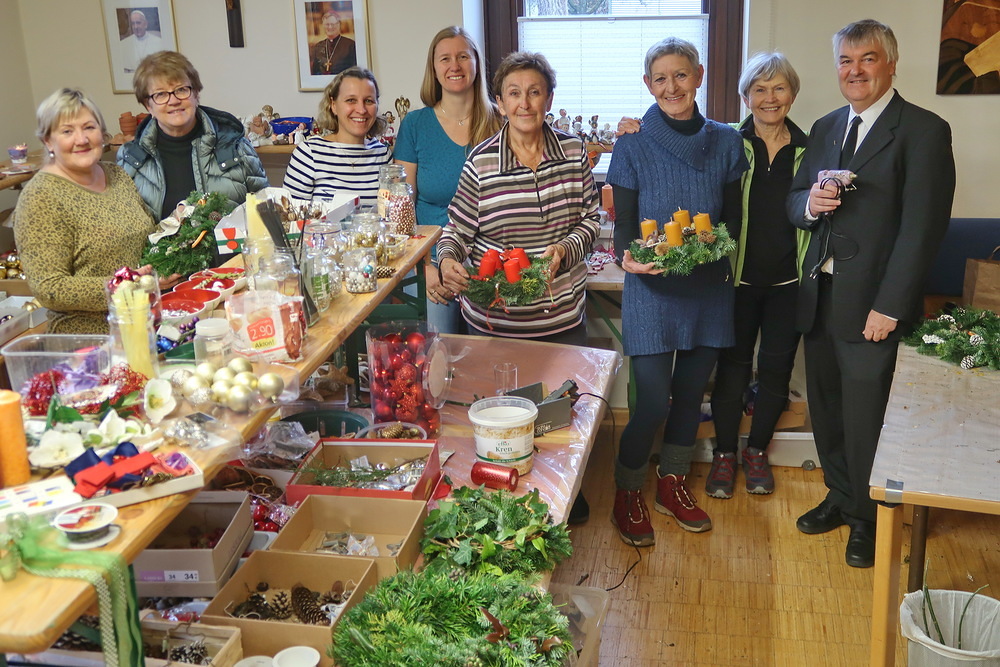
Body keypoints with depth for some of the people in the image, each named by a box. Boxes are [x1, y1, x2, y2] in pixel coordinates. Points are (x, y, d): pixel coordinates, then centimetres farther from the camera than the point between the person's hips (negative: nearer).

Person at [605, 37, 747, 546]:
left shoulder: (725, 142, 3)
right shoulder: (634, 146, -6)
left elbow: (732, 215, 7)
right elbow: (623, 223, -6)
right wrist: (628, 257, -27)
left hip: (708, 288, 4)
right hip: (651, 290, -3)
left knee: (691, 393, 14)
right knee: (653, 400, -6)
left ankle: (673, 485, 34)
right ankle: (627, 493, 17)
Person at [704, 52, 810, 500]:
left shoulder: (808, 150, 4)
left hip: (789, 279, 2)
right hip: (738, 276, -2)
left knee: (776, 366, 10)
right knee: (732, 364, 5)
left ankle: (757, 451, 29)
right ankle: (724, 454, 22)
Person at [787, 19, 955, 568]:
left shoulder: (924, 131, -8)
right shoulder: (825, 128, 13)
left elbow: (922, 228, -14)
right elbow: (794, 202, 15)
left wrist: (889, 307, -18)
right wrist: (810, 203, -9)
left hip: (872, 302, -6)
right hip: (819, 295, 6)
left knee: (866, 416, 4)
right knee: (826, 407, 16)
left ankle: (867, 519, 24)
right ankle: (840, 497, 36)